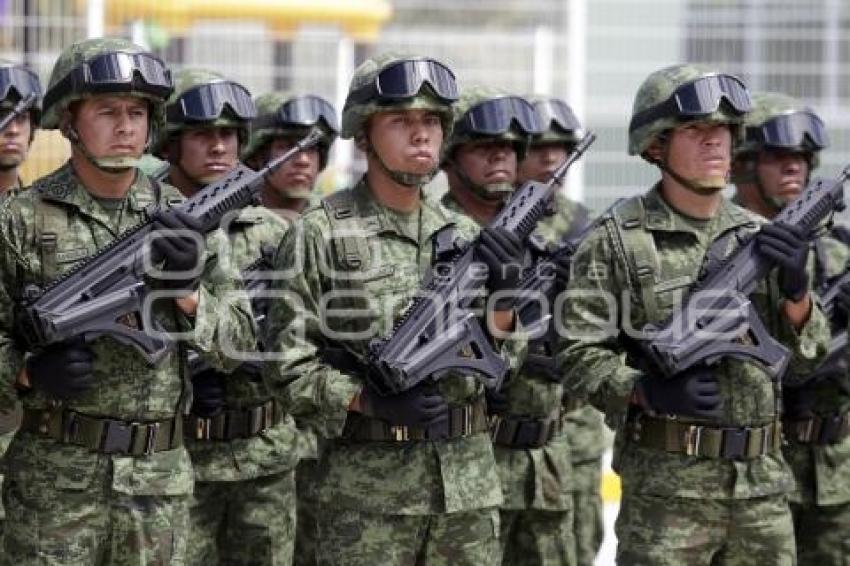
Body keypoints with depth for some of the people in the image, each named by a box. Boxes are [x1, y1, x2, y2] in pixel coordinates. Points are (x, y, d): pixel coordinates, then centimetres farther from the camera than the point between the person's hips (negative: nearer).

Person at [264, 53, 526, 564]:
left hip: (469, 484, 5)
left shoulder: (465, 234, 10)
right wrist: (370, 400, -19)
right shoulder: (319, 235, -3)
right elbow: (290, 364, -6)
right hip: (367, 489, -4)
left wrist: (502, 295, -12)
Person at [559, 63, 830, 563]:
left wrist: (795, 290, -11)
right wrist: (647, 391, -23)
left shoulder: (759, 237, 11)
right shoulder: (617, 242, -3)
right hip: (666, 486, -5)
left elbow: (805, 357, 8)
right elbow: (579, 354, -7)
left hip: (764, 484, 5)